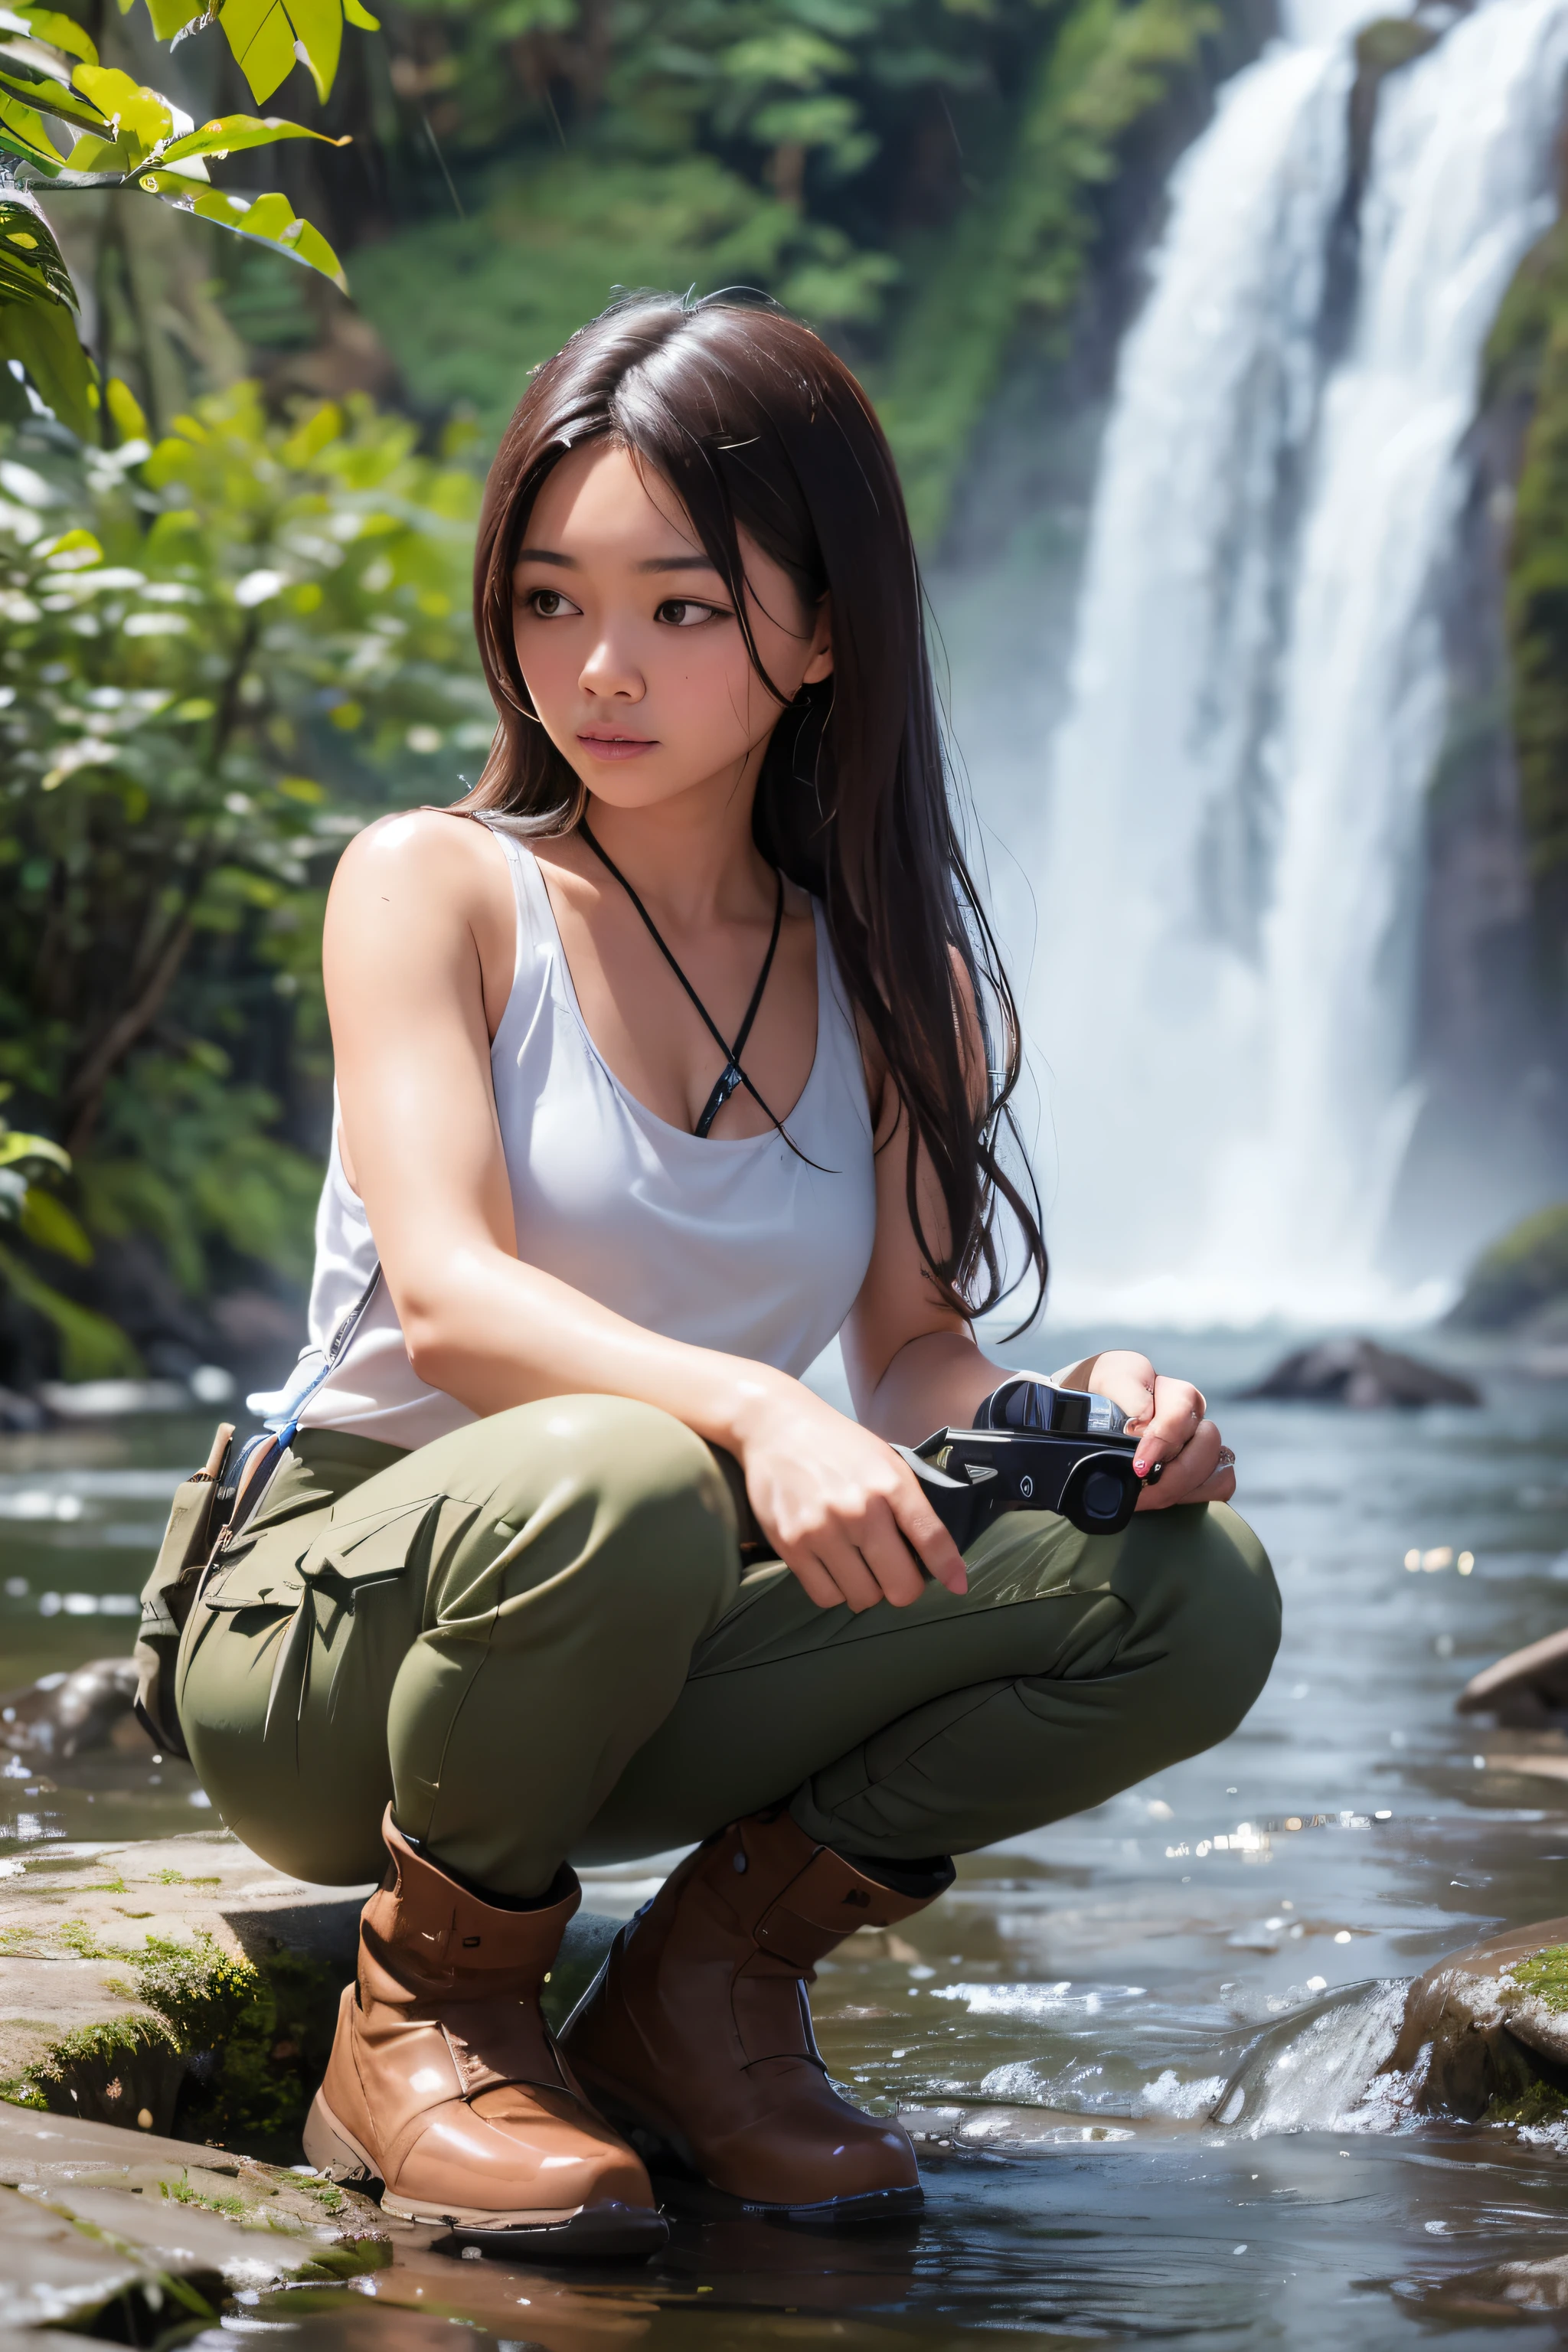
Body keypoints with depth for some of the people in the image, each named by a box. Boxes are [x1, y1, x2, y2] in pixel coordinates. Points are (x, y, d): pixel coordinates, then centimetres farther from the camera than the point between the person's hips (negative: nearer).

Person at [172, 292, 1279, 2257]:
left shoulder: (894, 976, 7)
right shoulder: (437, 886, -6)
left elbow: (914, 1350, 2)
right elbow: (447, 1297, -21)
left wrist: (1067, 1416, -22)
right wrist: (755, 1412, -40)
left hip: (645, 1685, 4)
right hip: (336, 1640, -4)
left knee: (1194, 1595, -18)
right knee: (616, 1488, -39)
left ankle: (712, 1973, -1)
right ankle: (429, 2009, -12)